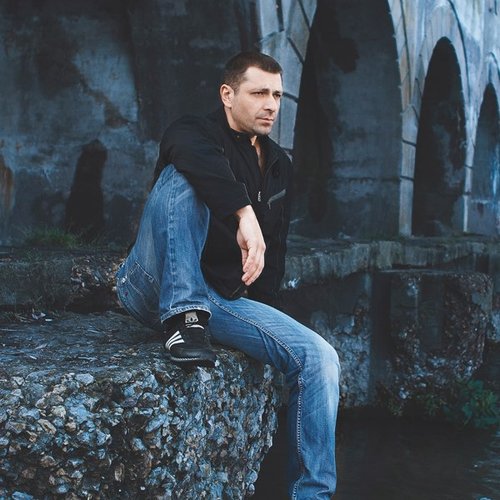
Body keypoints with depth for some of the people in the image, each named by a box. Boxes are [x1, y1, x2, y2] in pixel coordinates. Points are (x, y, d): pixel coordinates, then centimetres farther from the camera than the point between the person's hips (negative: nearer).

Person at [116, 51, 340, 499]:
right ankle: (183, 321, -34)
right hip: (155, 290, -5)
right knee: (182, 179, -29)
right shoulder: (194, 132, -4)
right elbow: (192, 152, -32)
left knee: (320, 358, -14)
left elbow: (275, 249, 23)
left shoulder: (280, 166, 17)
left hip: (226, 301, 6)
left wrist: (264, 309, 12)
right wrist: (245, 212, -46)